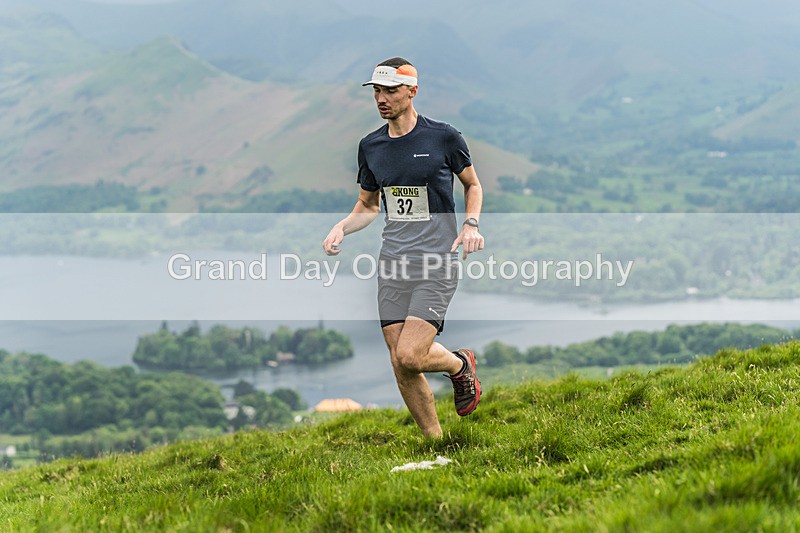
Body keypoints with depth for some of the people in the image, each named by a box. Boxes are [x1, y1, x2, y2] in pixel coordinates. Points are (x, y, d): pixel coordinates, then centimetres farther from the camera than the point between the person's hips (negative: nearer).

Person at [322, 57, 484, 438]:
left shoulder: (444, 137, -5)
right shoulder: (370, 146, 8)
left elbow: (473, 184, 11)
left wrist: (471, 224, -7)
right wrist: (341, 227, 0)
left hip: (437, 263, -5)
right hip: (393, 263, 5)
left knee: (410, 356, -18)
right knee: (401, 367, 0)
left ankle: (459, 364, 15)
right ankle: (436, 442, 17)